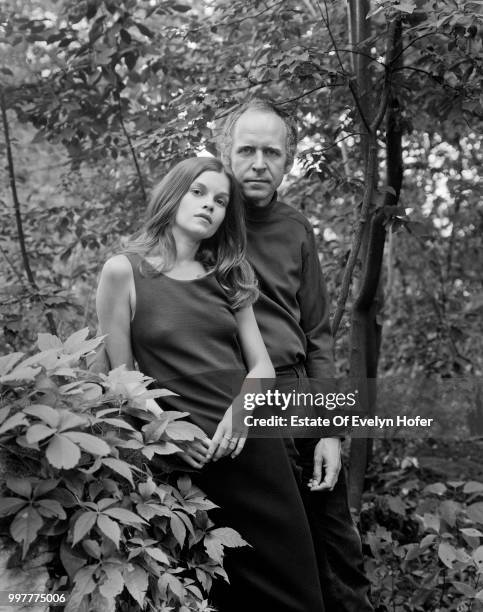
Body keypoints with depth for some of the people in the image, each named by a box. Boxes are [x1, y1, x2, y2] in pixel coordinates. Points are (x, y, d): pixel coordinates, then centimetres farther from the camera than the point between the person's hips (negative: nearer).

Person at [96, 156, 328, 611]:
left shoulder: (228, 278, 12)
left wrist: (240, 409, -11)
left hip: (254, 447, 4)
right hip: (189, 460, -4)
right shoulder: (124, 271, -1)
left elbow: (262, 366, 8)